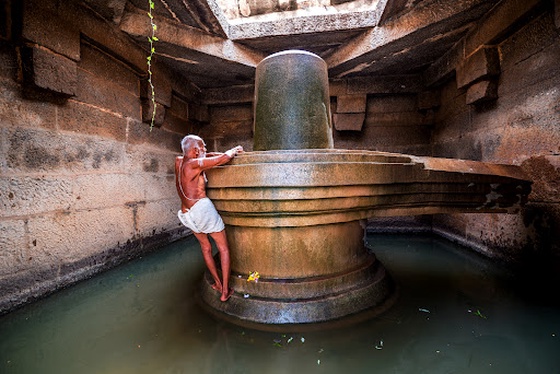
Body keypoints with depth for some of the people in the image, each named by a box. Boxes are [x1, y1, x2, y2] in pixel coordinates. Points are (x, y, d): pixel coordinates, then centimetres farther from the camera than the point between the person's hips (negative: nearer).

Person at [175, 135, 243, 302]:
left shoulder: (178, 161, 11)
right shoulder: (195, 164, -11)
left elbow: (205, 156, 24)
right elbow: (225, 158, -13)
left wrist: (223, 154, 17)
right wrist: (235, 150, 7)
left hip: (187, 214, 8)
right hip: (202, 208, -8)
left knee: (206, 247, 22)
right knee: (223, 249, 4)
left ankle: (218, 283, 30)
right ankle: (225, 291, 5)